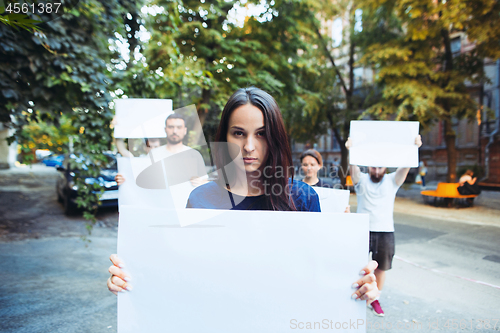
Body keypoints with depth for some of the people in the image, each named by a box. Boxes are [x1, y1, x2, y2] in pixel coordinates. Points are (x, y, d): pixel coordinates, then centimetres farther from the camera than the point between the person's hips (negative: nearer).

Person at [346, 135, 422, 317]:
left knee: (381, 268, 11)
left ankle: (375, 299, 29)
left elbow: (405, 167, -11)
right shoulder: (361, 180, 1)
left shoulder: (392, 181, 5)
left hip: (385, 232, 2)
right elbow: (353, 168, -19)